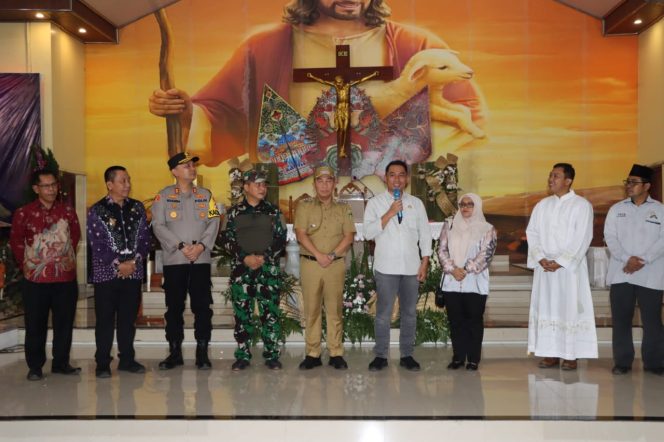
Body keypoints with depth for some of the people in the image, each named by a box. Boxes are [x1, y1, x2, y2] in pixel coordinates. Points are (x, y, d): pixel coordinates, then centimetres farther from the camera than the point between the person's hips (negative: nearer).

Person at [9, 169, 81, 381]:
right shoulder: (24, 213, -2)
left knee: (64, 323, 8)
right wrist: (24, 263, 7)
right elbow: (16, 241, 7)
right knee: (35, 325, 4)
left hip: (66, 278, 2)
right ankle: (35, 367, 15)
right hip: (35, 279, -2)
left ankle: (61, 363, 21)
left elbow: (75, 236, 15)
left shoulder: (68, 211, 5)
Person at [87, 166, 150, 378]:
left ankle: (127, 359, 20)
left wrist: (135, 260, -8)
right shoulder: (97, 211, -2)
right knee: (105, 320, 2)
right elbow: (96, 244, -8)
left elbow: (145, 238, 6)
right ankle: (102, 364, 11)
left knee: (128, 319, 10)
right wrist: (118, 264, -13)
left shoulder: (137, 208, 9)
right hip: (106, 273, -3)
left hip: (133, 272, 3)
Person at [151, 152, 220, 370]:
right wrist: (181, 246, -14)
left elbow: (213, 223, 4)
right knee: (174, 307, 4)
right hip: (173, 260, -1)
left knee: (202, 307, 1)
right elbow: (158, 226, -4)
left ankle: (202, 353, 8)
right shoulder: (163, 196, 4)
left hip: (201, 259, 1)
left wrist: (201, 245, -11)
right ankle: (175, 352, 14)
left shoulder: (205, 194, 11)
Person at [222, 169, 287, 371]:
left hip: (268, 269, 0)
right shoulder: (234, 212, 8)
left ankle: (271, 355, 7)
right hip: (241, 269, 0)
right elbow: (228, 240, 4)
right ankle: (242, 356, 12)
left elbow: (281, 239, 3)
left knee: (270, 313, -2)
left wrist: (263, 257, -9)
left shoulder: (273, 212, 8)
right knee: (242, 314, 3)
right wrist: (245, 257, -10)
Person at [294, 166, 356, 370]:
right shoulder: (304, 207, 7)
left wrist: (332, 255, -10)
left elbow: (349, 236, 3)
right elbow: (301, 234, -3)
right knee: (312, 309, 1)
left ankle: (336, 354, 5)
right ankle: (312, 354, 6)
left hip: (336, 264, 1)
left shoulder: (343, 209, 11)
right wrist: (318, 255, -13)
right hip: (310, 263, -1)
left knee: (335, 310, 1)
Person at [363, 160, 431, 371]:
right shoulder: (375, 202, 3)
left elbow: (424, 234, 10)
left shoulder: (416, 203, 10)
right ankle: (380, 355, 9)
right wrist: (389, 213, -16)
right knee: (383, 313, 0)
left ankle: (407, 355, 17)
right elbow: (368, 232, -8)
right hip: (386, 267, -3)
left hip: (411, 266, 3)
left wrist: (425, 263, 3)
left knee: (409, 313, 8)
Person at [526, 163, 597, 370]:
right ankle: (551, 353, 10)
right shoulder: (542, 205, 12)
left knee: (569, 307, -3)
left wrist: (560, 262, -14)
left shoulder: (581, 205, -3)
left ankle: (571, 355, 3)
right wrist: (541, 259, -7)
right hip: (545, 266, 5)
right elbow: (532, 232, 8)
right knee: (546, 307, 4)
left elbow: (582, 238, -10)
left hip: (569, 267, -5)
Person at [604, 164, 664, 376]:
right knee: (621, 319, 2)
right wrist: (627, 259, -12)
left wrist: (642, 260, -13)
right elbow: (610, 237, 3)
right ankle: (622, 362, 9)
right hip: (620, 273, 2)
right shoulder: (616, 209, 11)